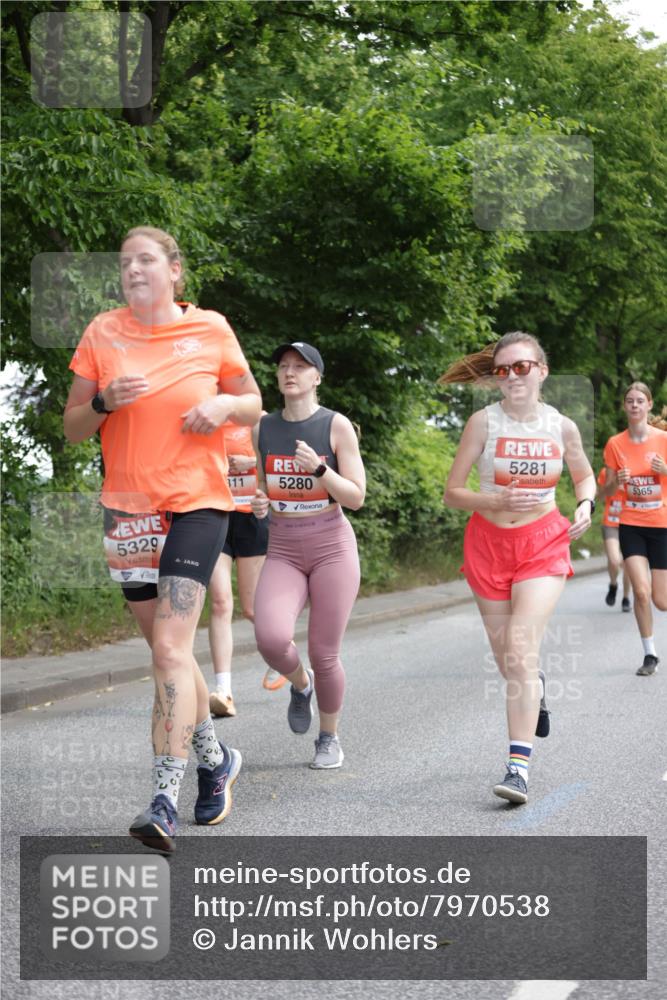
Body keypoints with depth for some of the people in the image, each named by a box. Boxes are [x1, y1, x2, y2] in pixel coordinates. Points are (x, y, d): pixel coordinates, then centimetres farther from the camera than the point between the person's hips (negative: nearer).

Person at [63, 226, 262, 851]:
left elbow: (253, 404, 12)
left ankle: (164, 801, -18)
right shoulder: (102, 334, 4)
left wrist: (223, 405, -10)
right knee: (167, 648, 12)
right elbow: (72, 427, 7)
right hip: (127, 506, 3)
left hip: (196, 502, -3)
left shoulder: (210, 329, 0)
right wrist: (106, 402, -13)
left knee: (170, 647, -16)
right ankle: (215, 758, 34)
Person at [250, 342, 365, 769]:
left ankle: (330, 737, 23)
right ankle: (300, 684, 13)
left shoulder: (337, 426, -4)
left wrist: (319, 468, -22)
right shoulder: (263, 428, 5)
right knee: (271, 638, -22)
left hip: (332, 546, -2)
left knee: (324, 654, -3)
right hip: (282, 550, 2)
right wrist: (258, 504, -7)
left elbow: (356, 497, -6)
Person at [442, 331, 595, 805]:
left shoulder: (562, 426, -3)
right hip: (489, 543, 1)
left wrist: (585, 505, -5)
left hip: (544, 543, -1)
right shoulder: (484, 421, -8)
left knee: (521, 650, -18)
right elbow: (452, 492, -6)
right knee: (508, 661, 10)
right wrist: (498, 501, -22)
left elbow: (584, 475, 16)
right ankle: (535, 687, 49)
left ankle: (519, 766, -20)